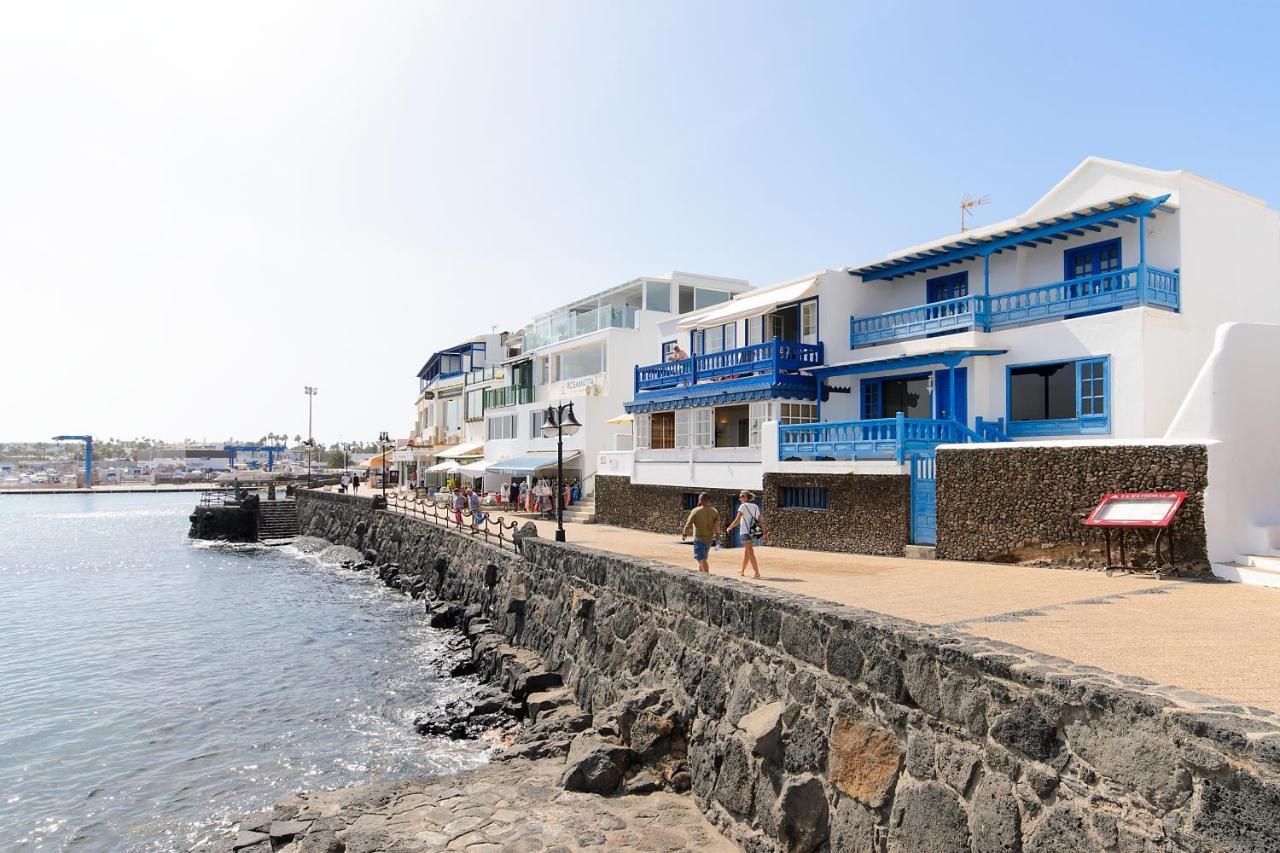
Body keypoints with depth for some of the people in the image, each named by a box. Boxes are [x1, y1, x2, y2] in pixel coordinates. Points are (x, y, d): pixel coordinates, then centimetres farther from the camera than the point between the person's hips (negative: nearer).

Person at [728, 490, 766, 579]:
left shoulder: (743, 506, -8)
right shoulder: (755, 506, 10)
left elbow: (737, 520, -8)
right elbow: (759, 521, 8)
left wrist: (729, 528, 6)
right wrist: (763, 532, 9)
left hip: (745, 532, -7)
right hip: (753, 532, 7)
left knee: (750, 553, -7)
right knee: (746, 552, 20)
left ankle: (757, 573, -14)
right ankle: (742, 571, 34)